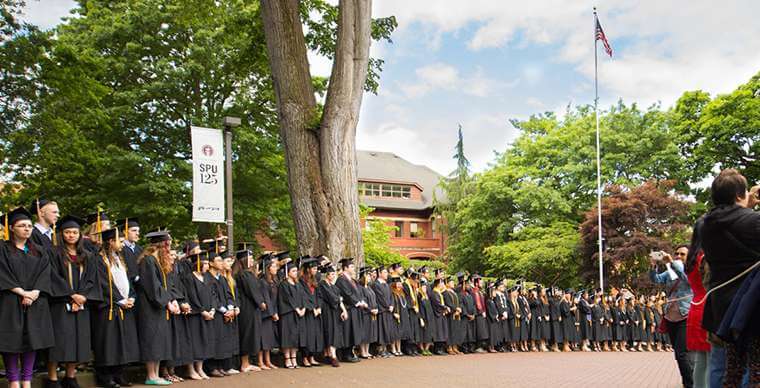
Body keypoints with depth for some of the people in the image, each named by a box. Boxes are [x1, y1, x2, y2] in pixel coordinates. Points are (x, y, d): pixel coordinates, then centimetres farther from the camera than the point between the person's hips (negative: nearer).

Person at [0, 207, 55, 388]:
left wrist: (34, 293, -12)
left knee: (32, 340, 1)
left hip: (35, 303, 3)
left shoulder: (39, 252, 15)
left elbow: (44, 275, 5)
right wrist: (22, 292, -16)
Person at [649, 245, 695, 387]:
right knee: (679, 353, 11)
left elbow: (687, 276, -22)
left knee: (682, 353, -15)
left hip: (686, 317, -6)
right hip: (670, 317, 6)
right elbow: (656, 279, -1)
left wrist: (671, 262, -32)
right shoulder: (669, 272, 14)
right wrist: (653, 266, -19)